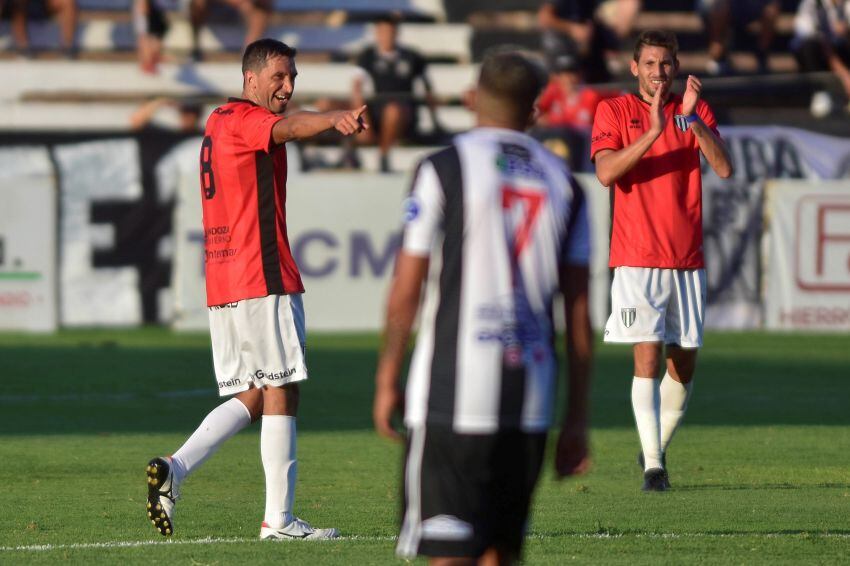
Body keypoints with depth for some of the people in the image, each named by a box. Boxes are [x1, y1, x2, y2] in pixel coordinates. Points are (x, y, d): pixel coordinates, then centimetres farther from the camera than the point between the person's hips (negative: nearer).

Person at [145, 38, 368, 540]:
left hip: (222, 286, 9)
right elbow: (287, 127, -30)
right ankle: (279, 520, -4)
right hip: (263, 278, -9)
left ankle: (175, 468, -5)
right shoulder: (244, 119, -9)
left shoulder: (218, 122, 21)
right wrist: (336, 119, -49)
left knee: (252, 398, 11)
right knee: (281, 393, -4)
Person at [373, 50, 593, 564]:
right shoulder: (563, 184, 9)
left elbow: (406, 291, -3)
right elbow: (579, 315, 9)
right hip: (529, 400, 4)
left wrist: (387, 381, 9)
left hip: (451, 396, -4)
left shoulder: (445, 169, -2)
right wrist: (578, 419, 13)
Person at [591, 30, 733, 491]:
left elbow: (723, 168, -6)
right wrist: (652, 132, -23)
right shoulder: (614, 111, 2)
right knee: (647, 358, -13)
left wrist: (693, 120, -17)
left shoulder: (697, 111, 9)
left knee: (684, 362, 7)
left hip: (687, 260, 3)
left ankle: (658, 447, 26)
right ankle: (652, 465, -13)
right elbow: (606, 172, -14)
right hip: (636, 259, -3)